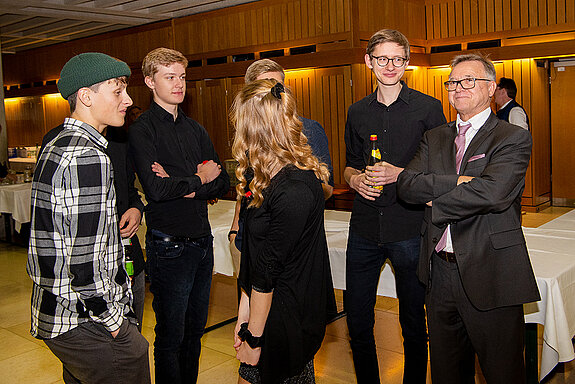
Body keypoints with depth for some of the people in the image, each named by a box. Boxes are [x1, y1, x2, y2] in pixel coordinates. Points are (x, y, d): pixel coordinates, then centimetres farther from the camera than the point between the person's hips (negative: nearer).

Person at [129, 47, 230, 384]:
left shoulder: (196, 130, 12)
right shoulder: (143, 130, -8)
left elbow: (223, 183, 5)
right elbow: (155, 188, -22)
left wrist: (184, 187, -13)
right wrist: (199, 179, -8)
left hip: (202, 241, 6)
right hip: (169, 245, -6)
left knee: (195, 330, 17)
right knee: (171, 336, 5)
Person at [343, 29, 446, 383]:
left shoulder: (428, 108, -1)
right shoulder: (358, 112, 11)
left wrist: (400, 175, -15)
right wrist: (356, 179, -3)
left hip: (409, 230, -3)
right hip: (364, 230, 4)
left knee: (413, 322, 10)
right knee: (357, 320, 11)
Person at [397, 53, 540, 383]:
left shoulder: (514, 139, -6)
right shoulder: (434, 138, 11)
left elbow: (493, 193, -23)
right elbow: (407, 184, -4)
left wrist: (434, 199, -11)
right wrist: (458, 182, -19)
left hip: (489, 276, -5)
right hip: (440, 273, 5)